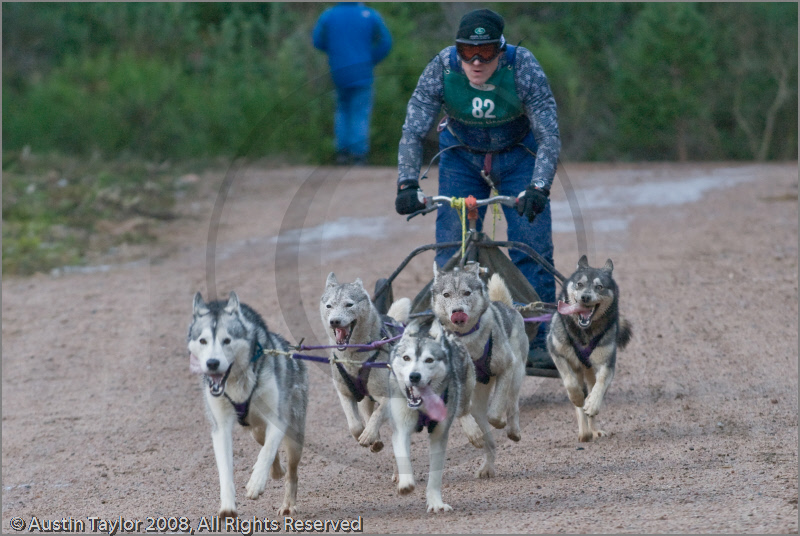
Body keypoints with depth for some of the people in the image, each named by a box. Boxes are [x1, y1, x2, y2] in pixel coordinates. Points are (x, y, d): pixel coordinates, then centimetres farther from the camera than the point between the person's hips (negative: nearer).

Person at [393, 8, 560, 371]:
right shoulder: (442, 68, -26)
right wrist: (407, 184, -36)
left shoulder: (523, 67, -29)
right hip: (461, 157, 1)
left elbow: (549, 136, -30)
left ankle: (538, 341, -7)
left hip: (518, 154, -1)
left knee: (532, 245, -13)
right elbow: (412, 132, -22)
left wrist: (538, 188, -44)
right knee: (452, 247, -8)